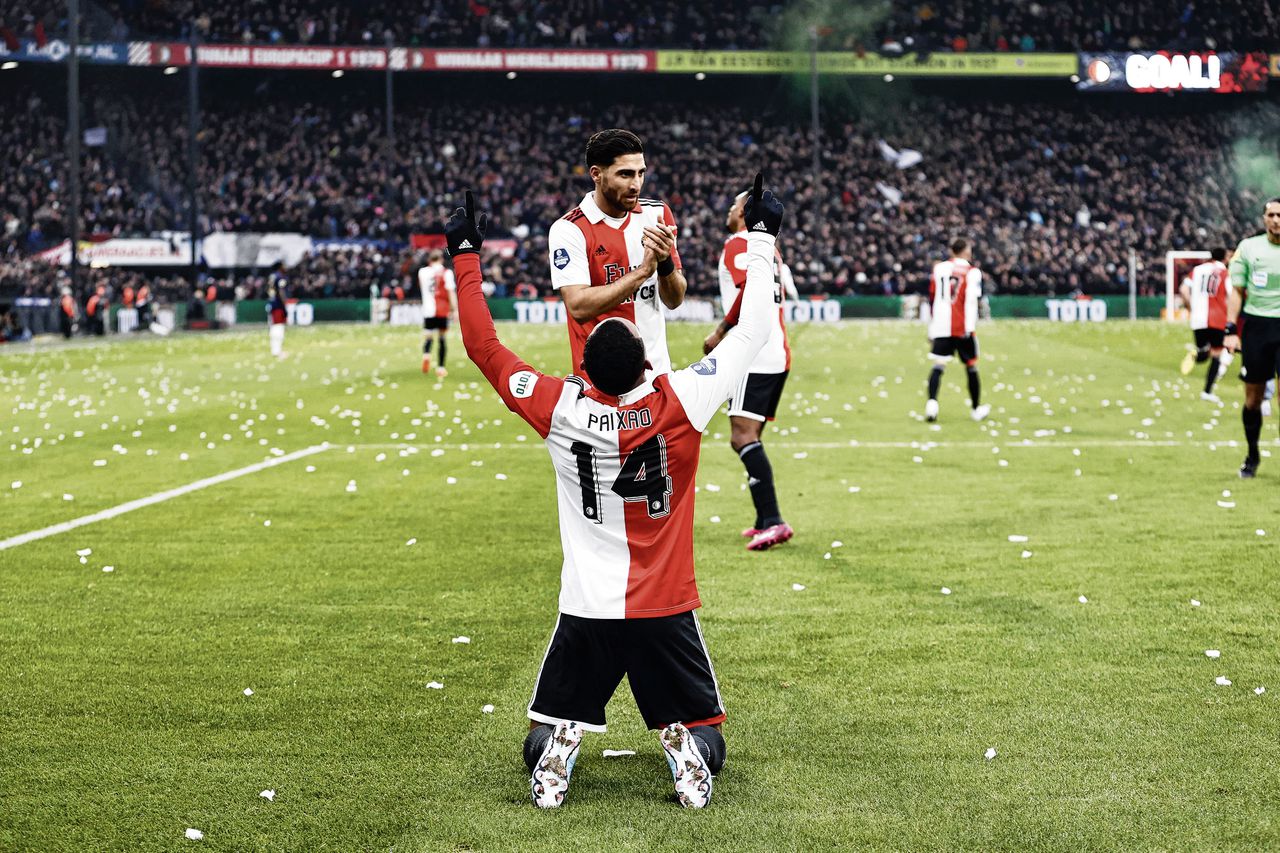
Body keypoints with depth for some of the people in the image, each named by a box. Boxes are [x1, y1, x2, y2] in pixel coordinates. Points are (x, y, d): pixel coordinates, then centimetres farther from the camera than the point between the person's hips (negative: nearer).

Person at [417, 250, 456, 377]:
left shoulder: (422, 272, 6)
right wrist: (455, 309, -6)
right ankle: (440, 367, 6)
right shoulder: (446, 273, -3)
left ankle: (426, 354, -26)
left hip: (428, 309, 2)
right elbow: (451, 292, -8)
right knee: (442, 338, 8)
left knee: (427, 336, 7)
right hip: (443, 310, -2)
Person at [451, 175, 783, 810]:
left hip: (587, 609, 0)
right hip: (667, 610, 0)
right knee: (697, 732, 15)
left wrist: (465, 256, 7)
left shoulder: (562, 410, -13)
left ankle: (553, 765, -13)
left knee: (557, 722, 16)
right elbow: (752, 333, -5)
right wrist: (760, 239, 5)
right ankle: (685, 755, -15)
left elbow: (483, 347, -2)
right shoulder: (682, 403, -15)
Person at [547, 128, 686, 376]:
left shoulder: (657, 214, 4)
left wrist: (665, 262, -16)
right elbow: (578, 307, -21)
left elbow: (675, 300, 4)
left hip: (658, 368, 4)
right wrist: (643, 271, -22)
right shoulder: (568, 230, -10)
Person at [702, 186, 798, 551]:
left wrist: (721, 332, -16)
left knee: (743, 436, -15)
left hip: (753, 357, -10)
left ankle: (773, 520, -25)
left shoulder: (737, 245, -7)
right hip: (779, 354, 10)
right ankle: (765, 521, 12)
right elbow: (787, 293, 25)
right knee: (750, 438, 14)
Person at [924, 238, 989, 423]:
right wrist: (969, 328, -18)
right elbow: (971, 300, -13)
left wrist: (932, 326, 24)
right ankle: (976, 409, 22)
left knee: (938, 365, -2)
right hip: (962, 328, -3)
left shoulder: (939, 268, 10)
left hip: (941, 326, 3)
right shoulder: (972, 272, -3)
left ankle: (932, 402, -24)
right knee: (971, 367, 11)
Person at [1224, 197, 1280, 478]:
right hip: (1256, 326, 2)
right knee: (1253, 398, 8)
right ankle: (1252, 455, 25)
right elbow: (1236, 291, 9)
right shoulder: (1248, 247, 6)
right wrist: (1231, 330, 0)